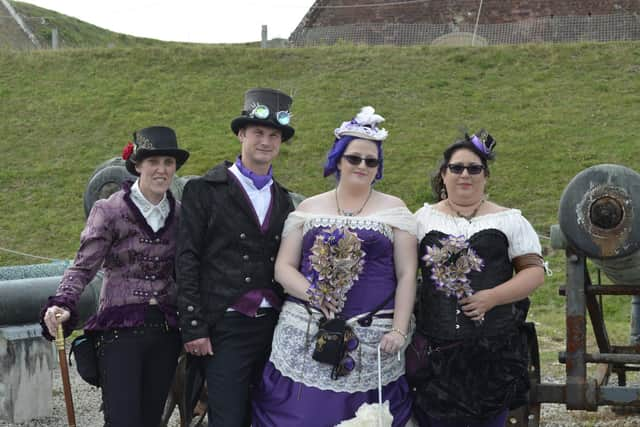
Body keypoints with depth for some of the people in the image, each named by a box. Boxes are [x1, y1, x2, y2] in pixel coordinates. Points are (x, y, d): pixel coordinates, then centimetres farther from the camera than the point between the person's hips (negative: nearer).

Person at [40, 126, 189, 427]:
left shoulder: (180, 214, 8)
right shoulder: (109, 210, -5)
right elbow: (83, 267, -9)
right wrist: (62, 305, -26)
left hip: (166, 331, 4)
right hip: (121, 329, -4)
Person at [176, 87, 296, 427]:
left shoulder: (283, 199, 14)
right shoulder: (204, 190, -2)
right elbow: (187, 261, -6)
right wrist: (193, 328, -11)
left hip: (272, 325, 5)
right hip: (225, 328, -5)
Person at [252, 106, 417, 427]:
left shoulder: (393, 209, 7)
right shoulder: (309, 208, 11)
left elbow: (406, 275, 2)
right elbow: (283, 267, 8)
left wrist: (399, 331, -8)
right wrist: (314, 295, -11)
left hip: (372, 342, -1)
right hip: (306, 335, 1)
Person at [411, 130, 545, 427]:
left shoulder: (509, 221, 8)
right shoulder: (424, 219, 11)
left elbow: (535, 271, 2)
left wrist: (492, 297, -12)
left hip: (495, 348, 0)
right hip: (436, 347, 0)